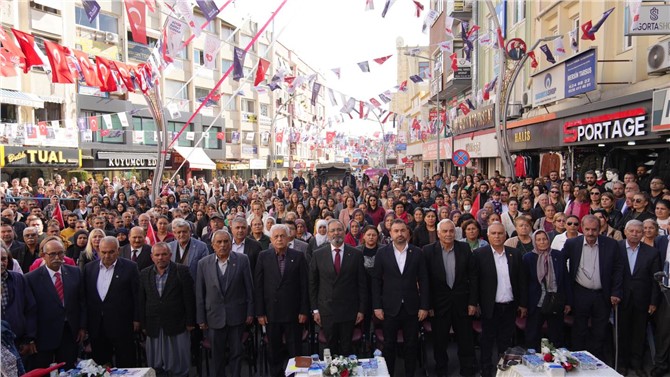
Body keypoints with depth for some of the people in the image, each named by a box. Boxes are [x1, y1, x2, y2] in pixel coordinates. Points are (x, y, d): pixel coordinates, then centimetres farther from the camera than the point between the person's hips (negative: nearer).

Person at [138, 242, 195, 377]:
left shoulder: (182, 271, -5)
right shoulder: (144, 274, 6)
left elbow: (189, 298, -5)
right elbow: (141, 301, 8)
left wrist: (190, 322, -6)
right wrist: (143, 324, 6)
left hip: (177, 326, -3)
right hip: (154, 328, 3)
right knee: (155, 366, 9)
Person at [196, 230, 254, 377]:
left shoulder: (242, 260, -5)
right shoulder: (203, 263, -2)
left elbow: (249, 288, -2)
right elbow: (199, 294, 0)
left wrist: (250, 312, -2)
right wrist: (201, 319, 0)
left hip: (236, 315, -1)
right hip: (214, 316, 1)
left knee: (236, 352, 10)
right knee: (217, 355, 13)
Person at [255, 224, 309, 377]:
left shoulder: (298, 256, -1)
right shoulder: (263, 256, 0)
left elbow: (304, 285, -1)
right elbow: (258, 286, -1)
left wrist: (304, 311, -4)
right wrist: (260, 312, -4)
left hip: (293, 312, -1)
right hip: (271, 312, 1)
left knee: (295, 351, 7)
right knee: (273, 351, 12)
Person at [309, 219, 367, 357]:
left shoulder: (356, 254, -2)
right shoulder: (318, 255, 0)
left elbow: (361, 284, 1)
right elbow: (312, 284, 3)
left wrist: (361, 309, -1)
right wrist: (315, 309, 1)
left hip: (349, 310, 0)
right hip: (326, 310, 1)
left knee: (346, 348, 8)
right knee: (330, 347, 11)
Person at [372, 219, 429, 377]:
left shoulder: (417, 252, 0)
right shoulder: (382, 253, -2)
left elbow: (423, 281, 1)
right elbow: (376, 281, -1)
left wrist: (424, 306, -3)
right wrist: (377, 306, -5)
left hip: (411, 307, 1)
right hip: (390, 307, -1)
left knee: (411, 345, 10)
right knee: (389, 345, 11)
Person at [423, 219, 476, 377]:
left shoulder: (465, 248, -2)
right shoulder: (428, 250, -8)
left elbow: (472, 276, 2)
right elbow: (425, 280, -7)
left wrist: (472, 302, -1)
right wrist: (428, 305, -8)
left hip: (462, 303, 1)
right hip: (439, 303, -1)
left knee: (466, 340, 11)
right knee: (440, 341, 13)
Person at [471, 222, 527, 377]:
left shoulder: (515, 253, 2)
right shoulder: (479, 254, -8)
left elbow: (521, 280, 6)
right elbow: (474, 280, -7)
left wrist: (523, 304, 6)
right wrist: (473, 303, -10)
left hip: (510, 306, 3)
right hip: (490, 306, -2)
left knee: (506, 341, 14)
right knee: (487, 341, 10)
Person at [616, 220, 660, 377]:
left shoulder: (651, 252, -2)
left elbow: (655, 280, 1)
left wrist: (653, 302, 0)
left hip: (641, 301, 1)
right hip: (621, 299, -1)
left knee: (639, 333, 12)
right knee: (622, 332, 11)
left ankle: (637, 363, 28)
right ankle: (622, 362, 27)